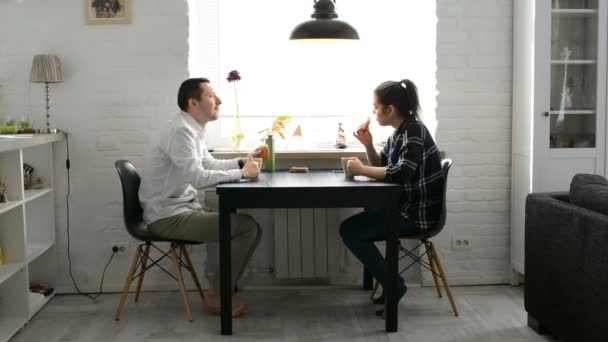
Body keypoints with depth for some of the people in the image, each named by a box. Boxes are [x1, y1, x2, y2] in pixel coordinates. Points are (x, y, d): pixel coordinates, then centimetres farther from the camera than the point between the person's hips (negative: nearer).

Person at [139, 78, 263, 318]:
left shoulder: (193, 129, 11)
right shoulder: (181, 130, -20)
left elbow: (209, 164, 23)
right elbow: (198, 177, -30)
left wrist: (243, 162, 9)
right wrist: (241, 173, -19)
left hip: (184, 207, 10)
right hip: (168, 216, -10)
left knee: (244, 224, 9)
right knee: (248, 228, -14)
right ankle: (216, 296, -2)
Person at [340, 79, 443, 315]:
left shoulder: (414, 131, -18)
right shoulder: (400, 131, 9)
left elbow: (400, 173, -31)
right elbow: (382, 166, 18)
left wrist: (361, 170, -19)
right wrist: (368, 144, 0)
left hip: (418, 213, -10)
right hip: (406, 206, 10)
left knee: (349, 230, -11)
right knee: (356, 223, 22)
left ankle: (393, 285, -3)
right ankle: (390, 283, 22)